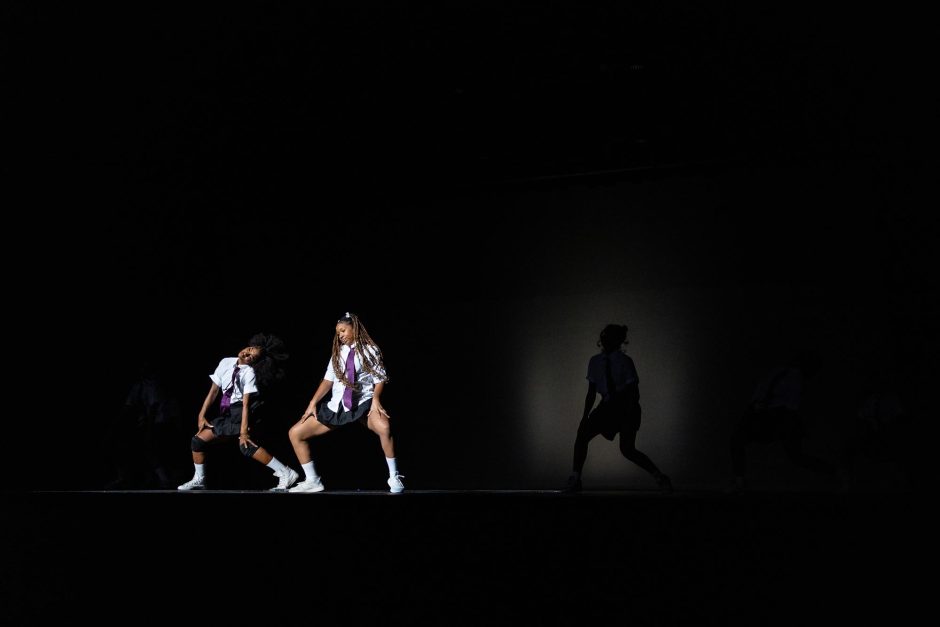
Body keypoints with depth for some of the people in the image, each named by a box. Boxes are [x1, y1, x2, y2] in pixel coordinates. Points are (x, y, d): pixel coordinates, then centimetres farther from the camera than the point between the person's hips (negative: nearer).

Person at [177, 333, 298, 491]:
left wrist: (244, 431, -28)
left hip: (242, 410, -7)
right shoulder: (225, 363, 2)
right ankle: (199, 480, 28)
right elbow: (214, 390, 8)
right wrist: (202, 415, 5)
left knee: (245, 444, -30)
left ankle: (286, 473, -34)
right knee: (199, 438, 7)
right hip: (227, 412, 7)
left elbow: (246, 403, -22)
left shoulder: (249, 373, -15)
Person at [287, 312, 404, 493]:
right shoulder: (338, 352, 15)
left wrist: (375, 399, -20)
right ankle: (312, 481, 11)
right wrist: (313, 402, 3)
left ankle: (394, 478, -23)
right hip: (336, 405, 6)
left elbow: (380, 378, -3)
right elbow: (328, 380, 13)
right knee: (295, 433, 2)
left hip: (363, 402, -6)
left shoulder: (369, 349, 2)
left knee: (384, 427, -39)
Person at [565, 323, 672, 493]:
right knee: (582, 436, -7)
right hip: (607, 406, 6)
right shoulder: (595, 362, 4)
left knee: (627, 450, -13)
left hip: (626, 406, -6)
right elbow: (592, 392, 8)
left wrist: (629, 419, -19)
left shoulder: (624, 361, -14)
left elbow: (634, 392, -14)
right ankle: (575, 480, 1)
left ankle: (660, 478, 1)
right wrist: (585, 416, 1)